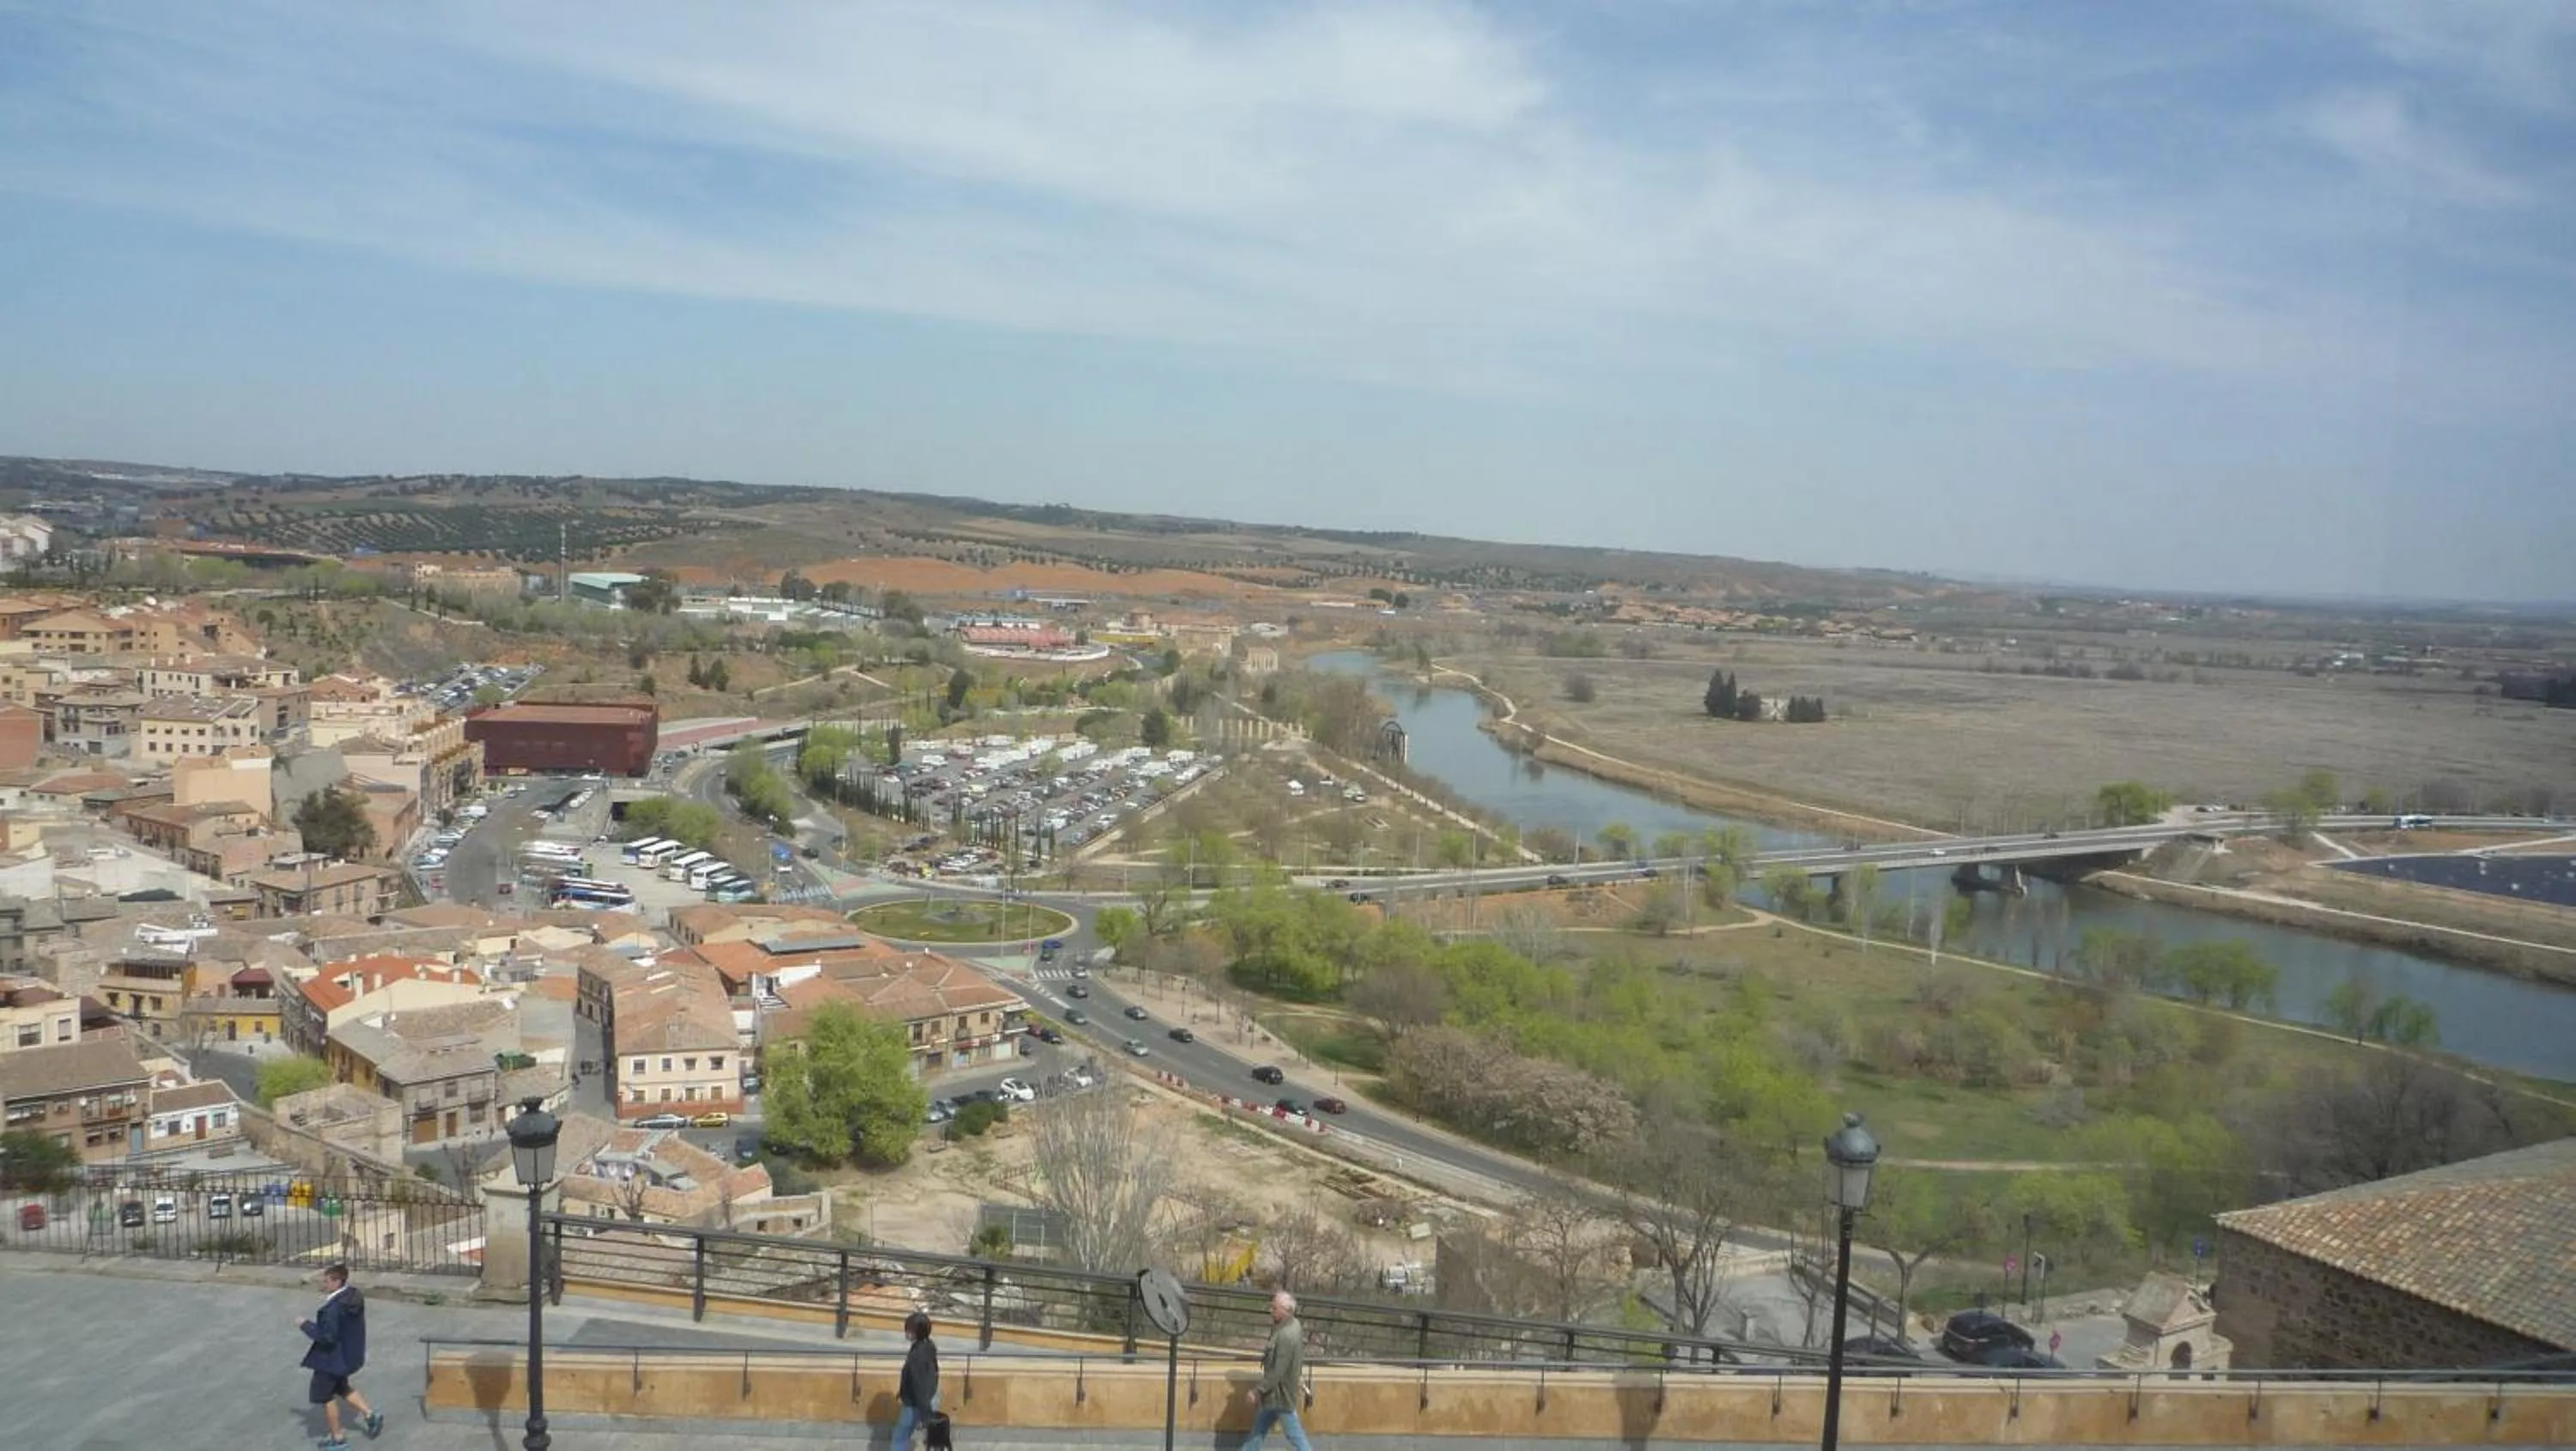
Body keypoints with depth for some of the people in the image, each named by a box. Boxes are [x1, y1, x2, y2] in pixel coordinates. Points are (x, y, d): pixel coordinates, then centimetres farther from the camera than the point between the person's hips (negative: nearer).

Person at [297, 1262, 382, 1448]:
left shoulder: (334, 1308, -31)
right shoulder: (353, 1296, -3)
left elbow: (327, 1337, -28)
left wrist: (305, 1325, -18)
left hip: (333, 1357, -9)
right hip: (349, 1353, 9)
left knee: (325, 1396, 12)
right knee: (341, 1387, 29)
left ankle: (338, 1439, 23)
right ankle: (370, 1415, 23)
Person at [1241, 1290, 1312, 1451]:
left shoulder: (1286, 1336, -29)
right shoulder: (1293, 1326, 1)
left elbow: (1278, 1371, -29)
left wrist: (1258, 1390, -23)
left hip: (1281, 1393, -10)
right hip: (1276, 1392, 10)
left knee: (1295, 1435, 3)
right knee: (1258, 1431, 18)